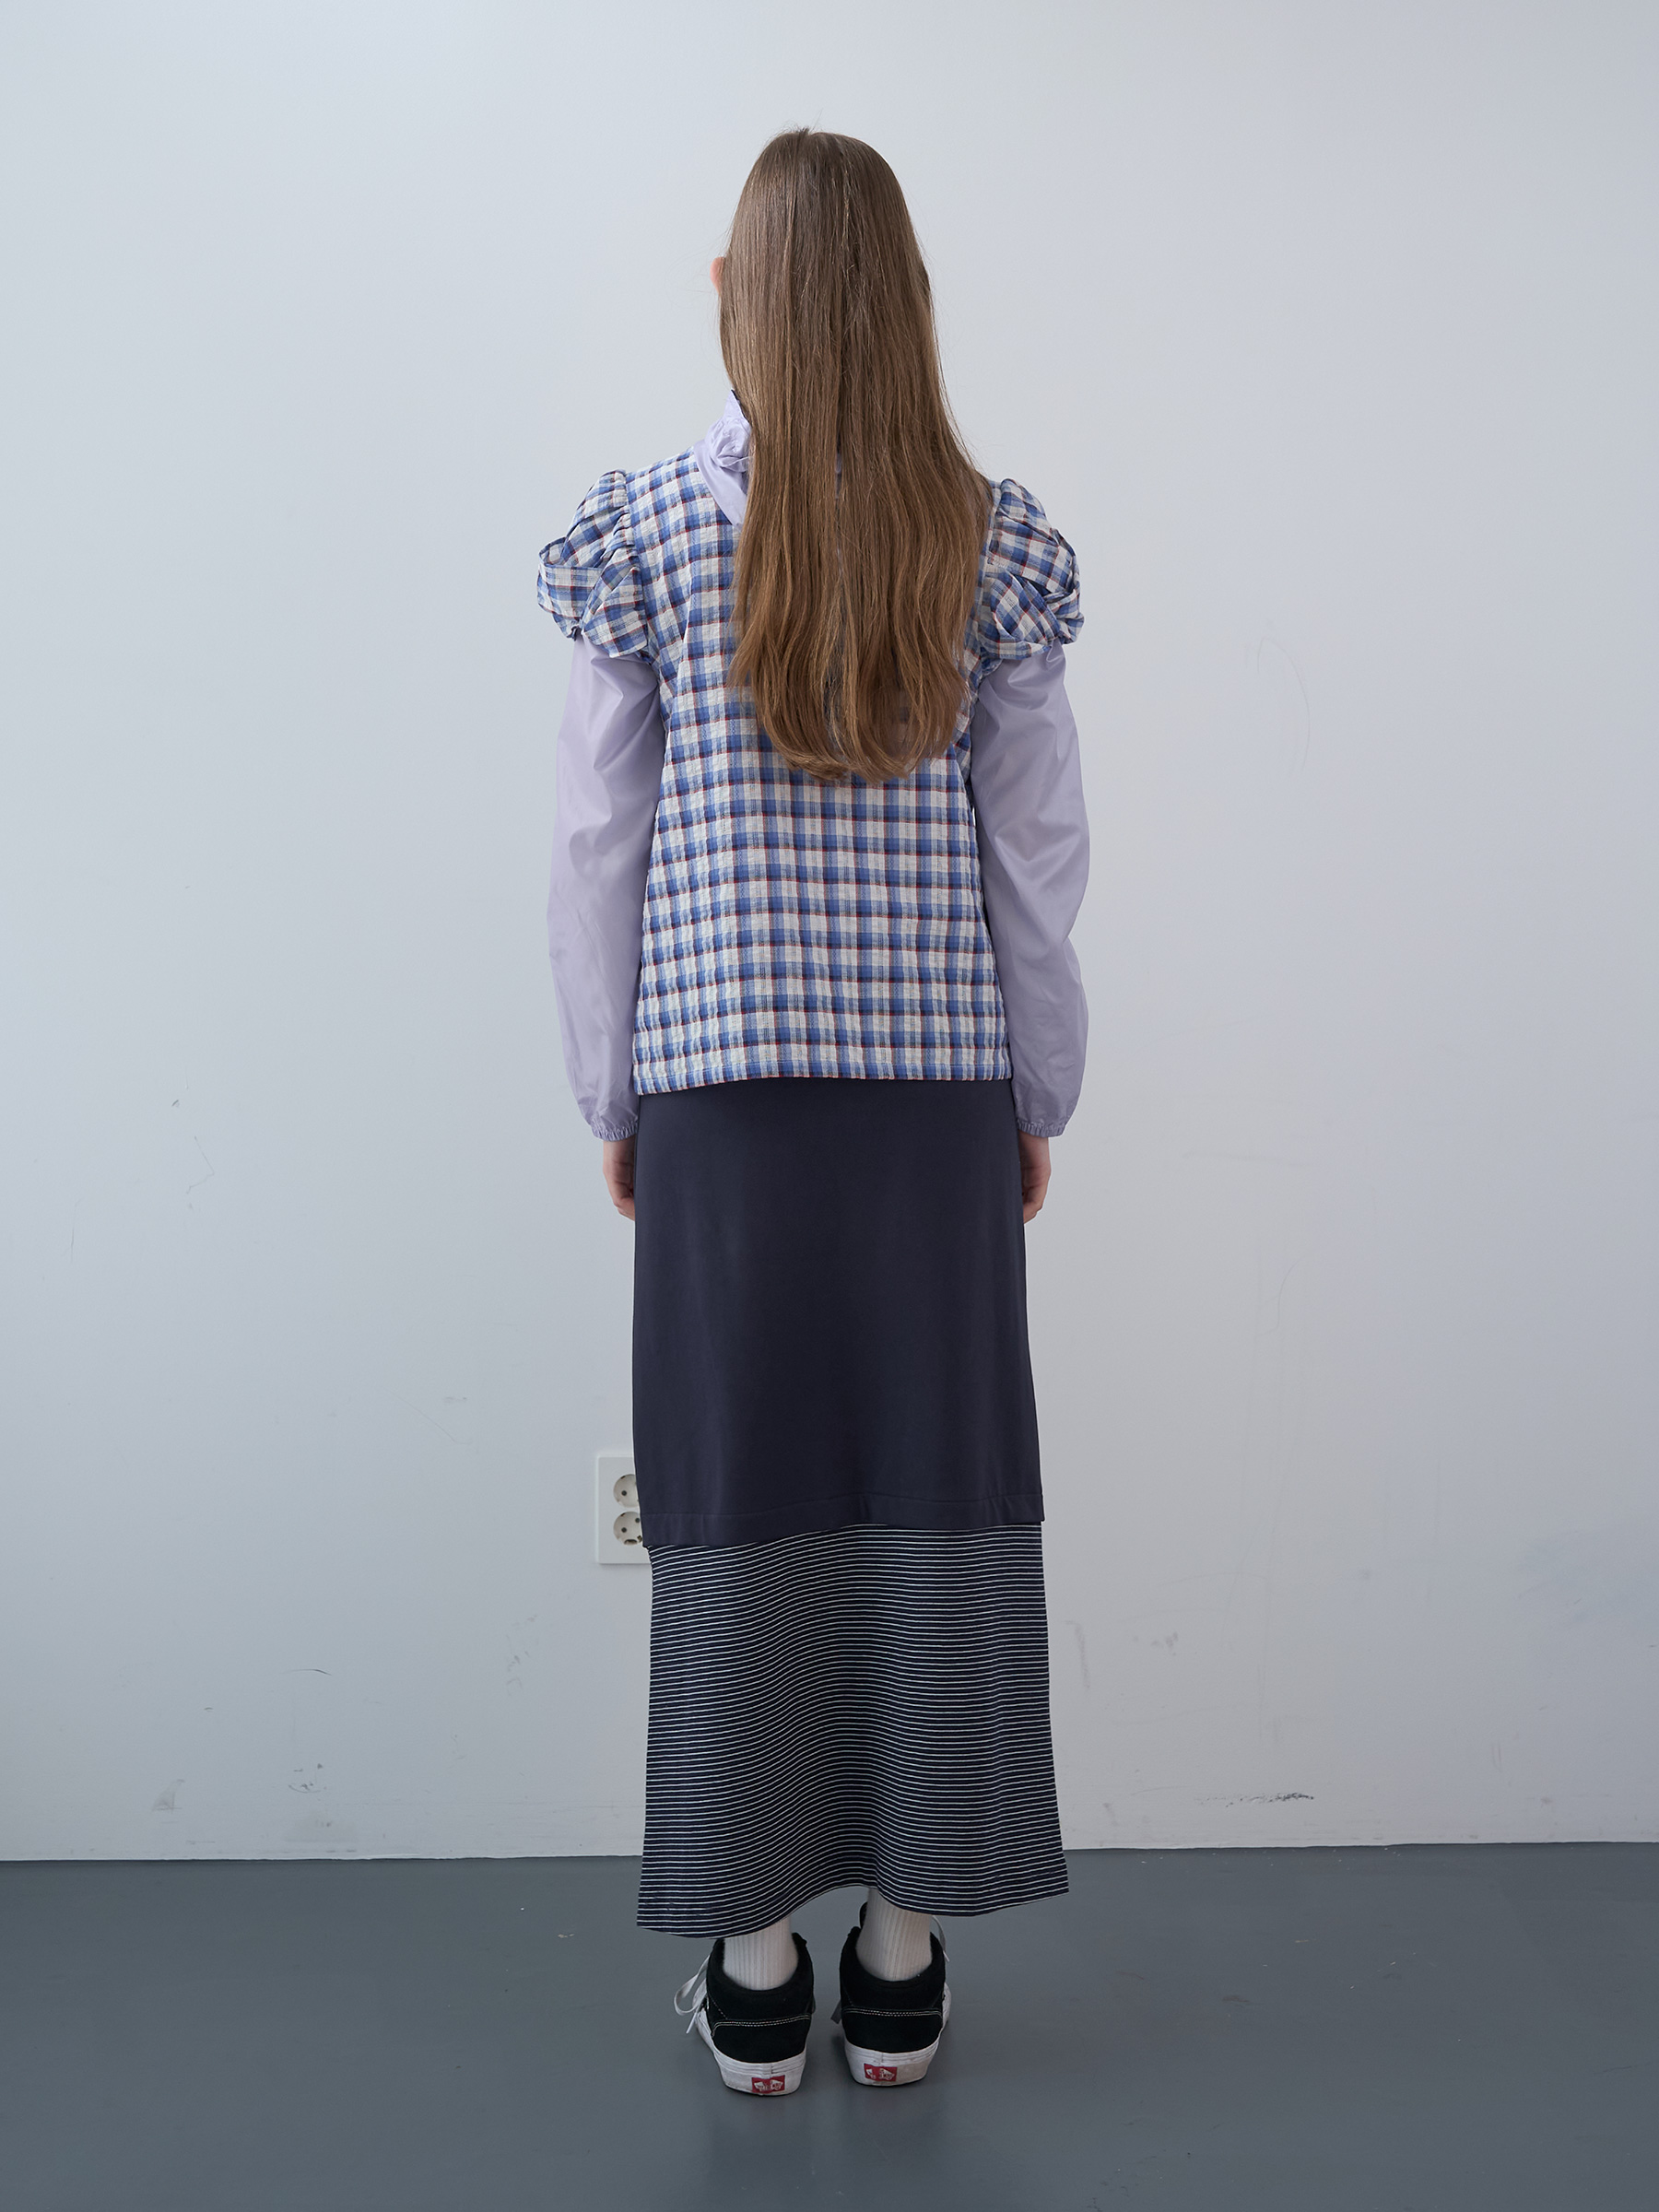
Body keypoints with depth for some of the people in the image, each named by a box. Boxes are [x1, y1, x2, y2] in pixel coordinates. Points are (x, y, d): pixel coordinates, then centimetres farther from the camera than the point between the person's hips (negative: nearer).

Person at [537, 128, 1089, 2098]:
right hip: (938, 1094, 1)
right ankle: (901, 1958, 22)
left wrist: (612, 1096, 10)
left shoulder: (644, 530, -1)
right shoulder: (995, 542, 1)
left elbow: (599, 844, 0)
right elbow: (1040, 853, 3)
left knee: (742, 1496, 7)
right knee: (934, 1488, 9)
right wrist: (1036, 1097, 13)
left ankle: (756, 1964, 21)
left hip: (722, 1087, -1)